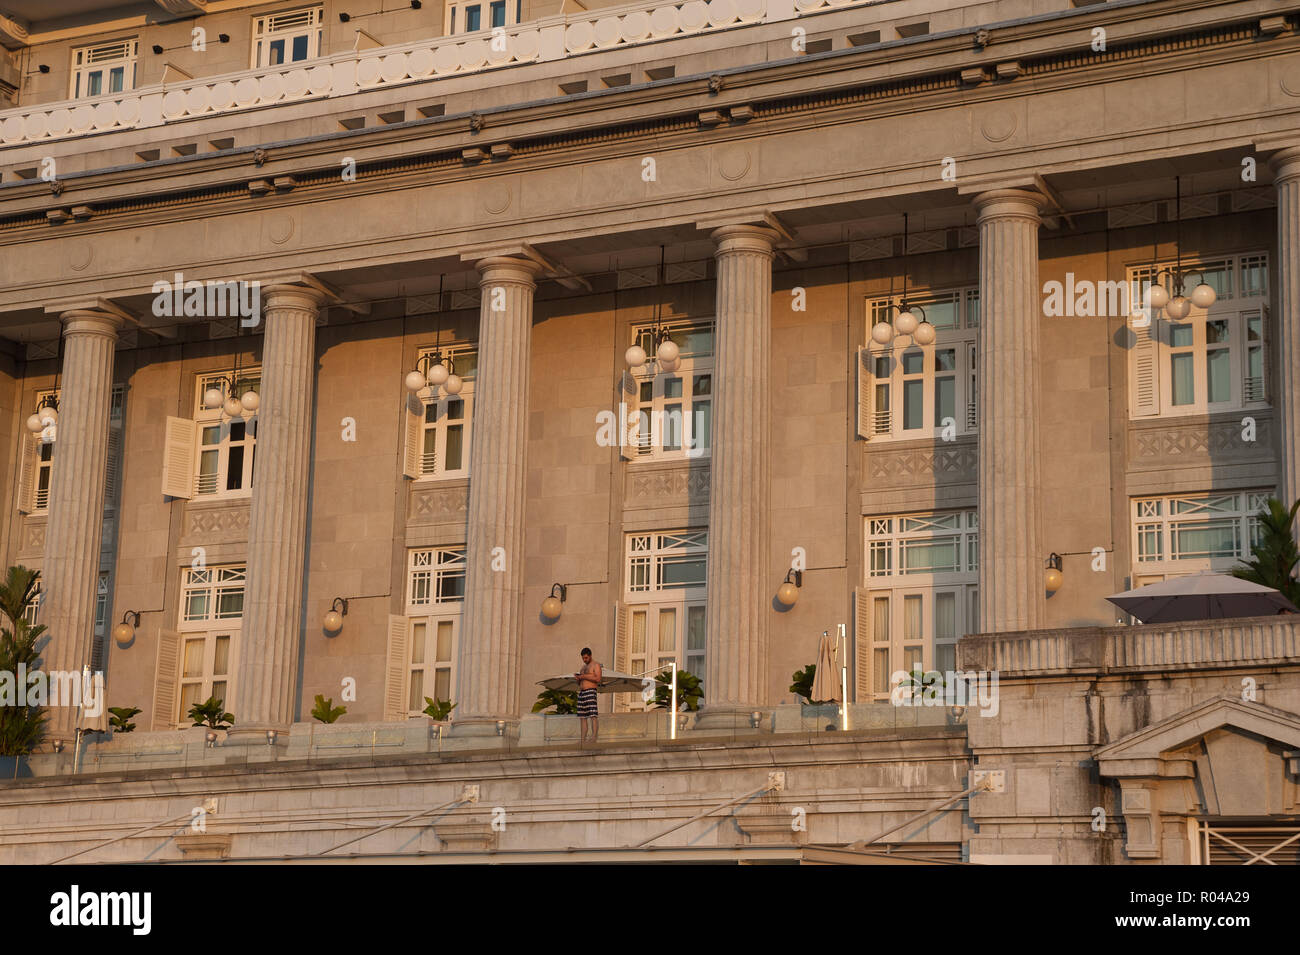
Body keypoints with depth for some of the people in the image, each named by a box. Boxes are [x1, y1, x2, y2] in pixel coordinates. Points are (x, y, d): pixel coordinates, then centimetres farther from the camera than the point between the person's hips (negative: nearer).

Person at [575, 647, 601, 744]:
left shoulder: (595, 665, 0)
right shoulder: (583, 667, 25)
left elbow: (598, 679, -14)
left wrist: (584, 677, -14)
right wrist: (578, 678, 5)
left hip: (590, 691, -8)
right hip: (581, 692, 8)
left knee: (592, 716, -16)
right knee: (582, 717, 4)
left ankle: (594, 738, -23)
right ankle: (583, 739, 3)